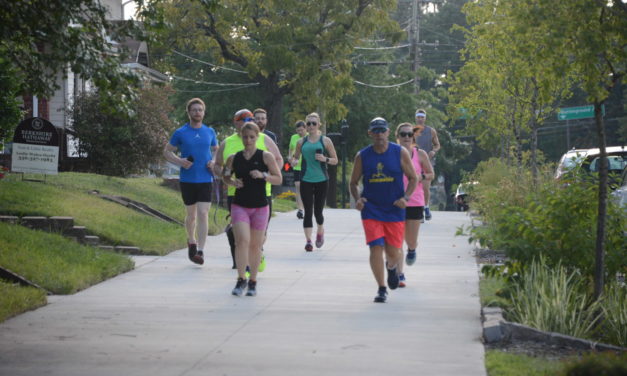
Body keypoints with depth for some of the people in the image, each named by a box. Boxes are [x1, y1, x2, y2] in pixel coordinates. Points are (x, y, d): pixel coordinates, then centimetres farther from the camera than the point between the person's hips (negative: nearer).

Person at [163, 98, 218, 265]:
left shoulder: (210, 132, 7)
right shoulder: (180, 133, 0)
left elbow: (216, 150, 21)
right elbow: (167, 151, 7)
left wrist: (214, 161, -1)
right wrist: (180, 161, -12)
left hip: (205, 179, 0)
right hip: (187, 180, 0)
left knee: (203, 214, -11)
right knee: (191, 214, 11)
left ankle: (200, 251, -14)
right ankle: (191, 241, 37)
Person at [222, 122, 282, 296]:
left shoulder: (266, 157, -2)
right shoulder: (234, 158, 3)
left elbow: (279, 179, -2)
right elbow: (225, 176, 18)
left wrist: (263, 176, -20)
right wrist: (232, 182, -5)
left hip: (260, 207, 0)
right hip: (239, 205, 0)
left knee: (255, 245, 7)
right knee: (242, 240, -16)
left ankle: (253, 282, 20)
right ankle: (241, 280, -11)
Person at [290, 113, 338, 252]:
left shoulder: (325, 141, 2)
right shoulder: (301, 142, 7)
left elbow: (335, 160, 6)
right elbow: (296, 157, 17)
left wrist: (325, 159, -14)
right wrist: (293, 161, -6)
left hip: (321, 180, -1)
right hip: (306, 181, 1)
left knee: (318, 211, 3)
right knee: (308, 211, -6)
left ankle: (320, 232, 32)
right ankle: (308, 240, -6)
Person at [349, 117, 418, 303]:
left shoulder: (400, 153, -2)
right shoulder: (362, 156, 0)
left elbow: (413, 178, 4)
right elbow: (354, 182, 8)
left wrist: (405, 197, -12)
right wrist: (357, 199, -11)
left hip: (395, 211, 0)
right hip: (371, 210, 0)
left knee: (393, 252, 4)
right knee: (376, 248, -12)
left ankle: (391, 267, 42)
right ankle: (381, 289, -1)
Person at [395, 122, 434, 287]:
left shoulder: (420, 154, 1)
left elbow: (431, 174, 9)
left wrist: (420, 177, -10)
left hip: (415, 202, 0)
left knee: (411, 241, 4)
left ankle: (411, 249, 42)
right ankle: (400, 275, 4)